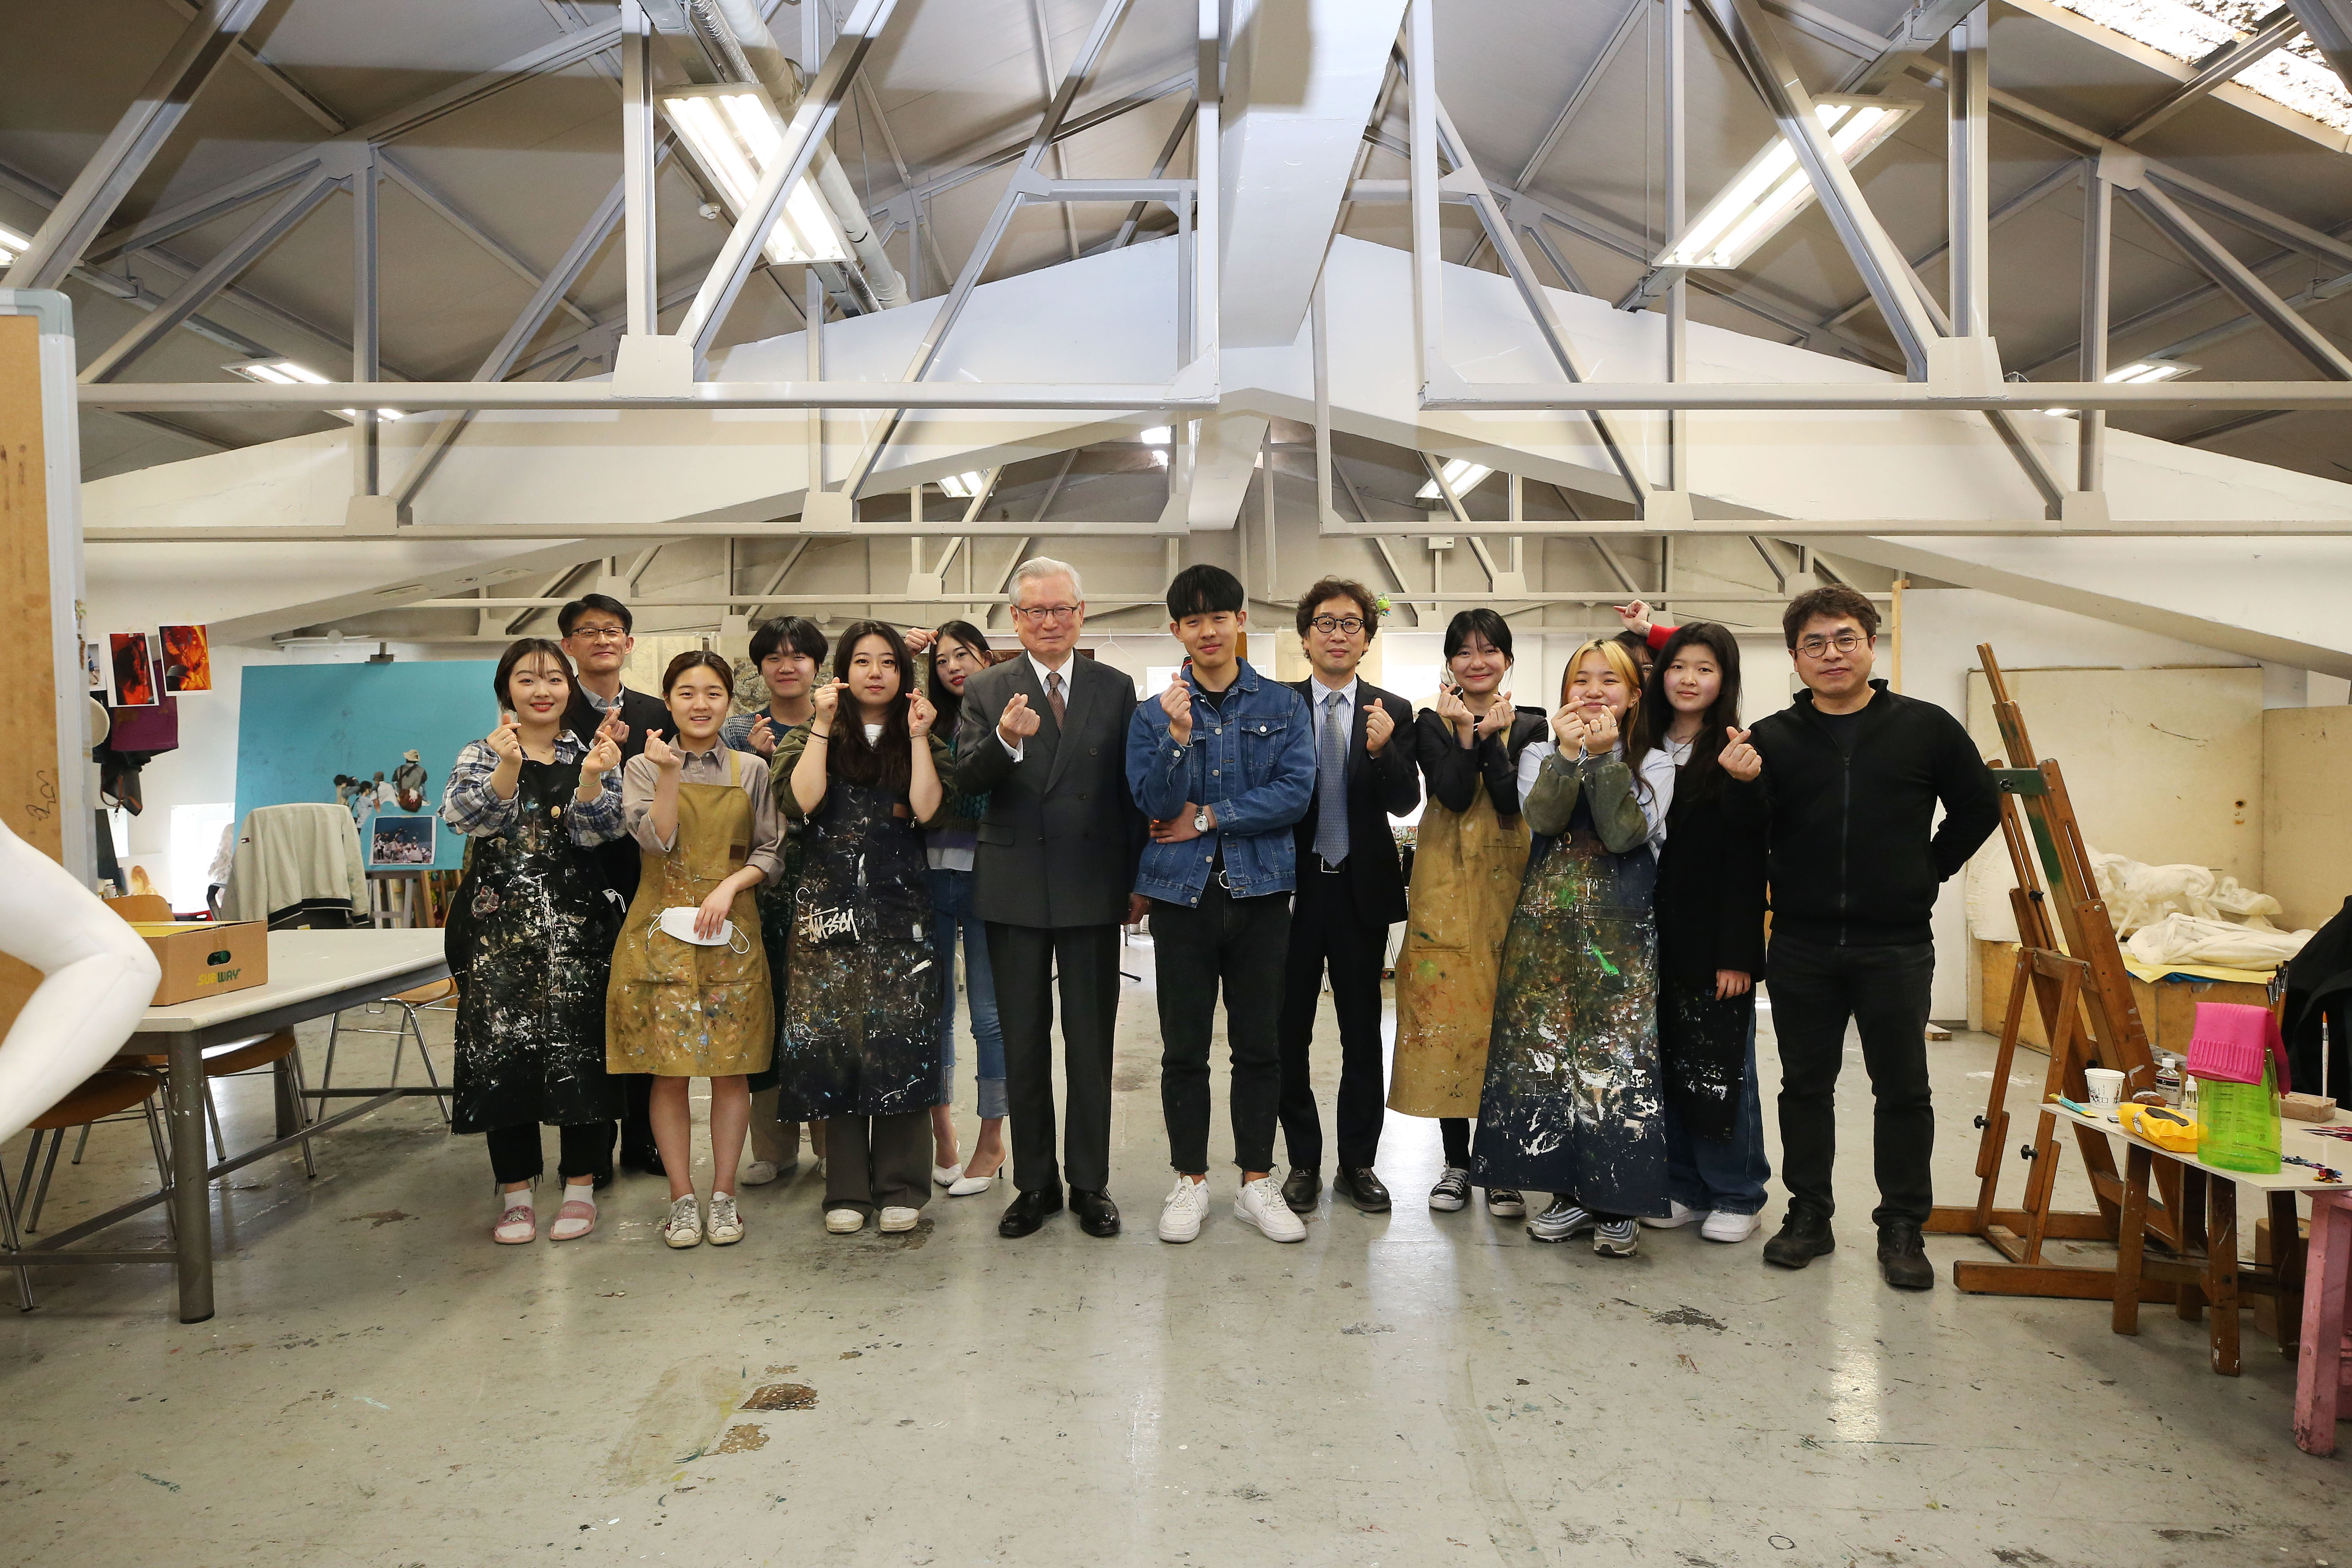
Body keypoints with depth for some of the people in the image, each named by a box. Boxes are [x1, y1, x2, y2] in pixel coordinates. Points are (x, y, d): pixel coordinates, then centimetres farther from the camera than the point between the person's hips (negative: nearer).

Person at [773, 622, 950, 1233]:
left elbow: (926, 810, -5)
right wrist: (822, 727, -6)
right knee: (832, 1036, -1)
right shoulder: (811, 737, 12)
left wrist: (918, 736, -7)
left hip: (900, 908, 0)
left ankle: (901, 1187, 6)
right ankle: (847, 1190, 10)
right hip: (829, 906, 0)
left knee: (901, 1038, -4)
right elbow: (802, 800, -8)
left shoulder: (921, 741, 12)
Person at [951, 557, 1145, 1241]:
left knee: (1091, 1043, 7)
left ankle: (1091, 1183, 19)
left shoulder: (1116, 688, 4)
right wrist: (1005, 741, -28)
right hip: (1014, 889, 1)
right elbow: (966, 782, -9)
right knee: (1023, 1044, 10)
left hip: (1093, 889, 0)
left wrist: (1140, 879, 3)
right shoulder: (986, 691, 3)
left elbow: (1133, 791, 5)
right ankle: (1035, 1183, 22)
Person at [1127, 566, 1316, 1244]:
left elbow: (1295, 791, -8)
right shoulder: (1154, 713, 4)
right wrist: (1179, 736, -20)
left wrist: (1207, 818, -10)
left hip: (1259, 890, 0)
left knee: (1259, 1044, 7)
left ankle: (1257, 1181, 19)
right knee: (1184, 1047, 6)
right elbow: (1155, 805, -5)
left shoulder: (1282, 705, 4)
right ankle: (1190, 1181, 20)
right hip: (1183, 892, 0)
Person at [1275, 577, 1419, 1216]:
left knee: (1362, 1032, 9)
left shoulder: (1393, 713, 2)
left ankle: (1358, 1164, 22)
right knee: (1289, 1031, 7)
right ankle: (1303, 1162, 21)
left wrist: (1384, 751, -25)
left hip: (1362, 888, 1)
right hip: (1292, 886, -1)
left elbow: (1405, 803, -7)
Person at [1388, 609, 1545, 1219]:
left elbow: (1511, 801, -9)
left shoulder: (1529, 728, 7)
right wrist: (1466, 732, -16)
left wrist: (1491, 736, -16)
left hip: (1508, 887, 0)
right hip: (1447, 890, 0)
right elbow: (1453, 794, -9)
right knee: (1447, 1013, 0)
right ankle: (1456, 1161, 13)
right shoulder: (1432, 724, 6)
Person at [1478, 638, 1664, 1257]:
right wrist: (1568, 753, -20)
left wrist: (1606, 757, -16)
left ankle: (1618, 1203, 5)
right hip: (1549, 918, 3)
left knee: (1618, 1054, -6)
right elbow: (1543, 819, -10)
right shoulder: (1540, 753, 10)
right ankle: (1573, 1190, 15)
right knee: (1548, 1048, 2)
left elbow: (1625, 834, -12)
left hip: (1621, 925, -2)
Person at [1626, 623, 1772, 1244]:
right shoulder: (1644, 751, 10)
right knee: (1665, 1064, 10)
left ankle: (1737, 1195, 18)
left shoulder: (1737, 756, -7)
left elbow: (1747, 862, -11)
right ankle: (1684, 1186, 24)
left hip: (1713, 941, -5)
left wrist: (1737, 952, -14)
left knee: (1718, 1067, 3)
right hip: (1653, 938, 5)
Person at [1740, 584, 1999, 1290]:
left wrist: (1930, 869, 5)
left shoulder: (1925, 728, 2)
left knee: (1903, 1090, 6)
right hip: (1801, 946, 1)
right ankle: (1808, 1214, 23)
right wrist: (1739, 787, -20)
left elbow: (1979, 807, 12)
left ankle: (1902, 1228, 18)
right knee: (1805, 1085, 10)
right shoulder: (1771, 739, 2)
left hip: (1895, 946, -1)